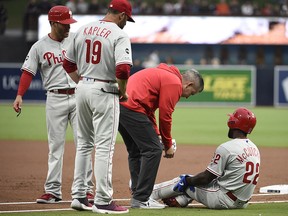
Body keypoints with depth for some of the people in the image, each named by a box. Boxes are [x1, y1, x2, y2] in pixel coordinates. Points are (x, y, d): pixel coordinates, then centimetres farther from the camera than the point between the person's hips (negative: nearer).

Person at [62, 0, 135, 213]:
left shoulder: (83, 30, 9)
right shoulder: (120, 35, -11)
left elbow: (68, 64, 14)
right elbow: (123, 69, -23)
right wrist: (123, 91, -6)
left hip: (83, 89, 7)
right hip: (104, 92, -7)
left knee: (84, 144, 17)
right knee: (105, 147, -4)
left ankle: (79, 196, 19)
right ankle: (103, 201, -4)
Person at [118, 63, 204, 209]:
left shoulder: (164, 75, 27)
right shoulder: (175, 83, -3)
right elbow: (165, 116, -6)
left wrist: (156, 134, 18)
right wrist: (168, 145, 5)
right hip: (131, 107, -10)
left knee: (136, 151, 18)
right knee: (153, 150, -5)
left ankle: (137, 196, 19)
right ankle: (141, 199, -6)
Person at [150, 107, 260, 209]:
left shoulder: (226, 148, -18)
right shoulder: (255, 149, 7)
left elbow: (206, 177, -13)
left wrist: (187, 180, 5)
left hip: (224, 201, -8)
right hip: (243, 203, 8)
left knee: (183, 181, 11)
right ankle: (180, 200, 23)